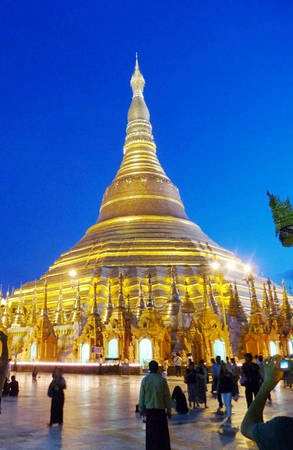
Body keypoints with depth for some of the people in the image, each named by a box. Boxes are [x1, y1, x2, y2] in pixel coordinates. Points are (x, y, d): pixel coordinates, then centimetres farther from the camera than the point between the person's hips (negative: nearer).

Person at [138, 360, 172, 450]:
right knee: (162, 432, 10)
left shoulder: (145, 380, -6)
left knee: (150, 432, 14)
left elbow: (141, 396, 0)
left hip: (149, 409, 2)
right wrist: (169, 410, 7)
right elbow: (167, 397, -4)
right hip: (160, 409, -2)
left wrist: (141, 409, 12)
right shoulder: (162, 380, -10)